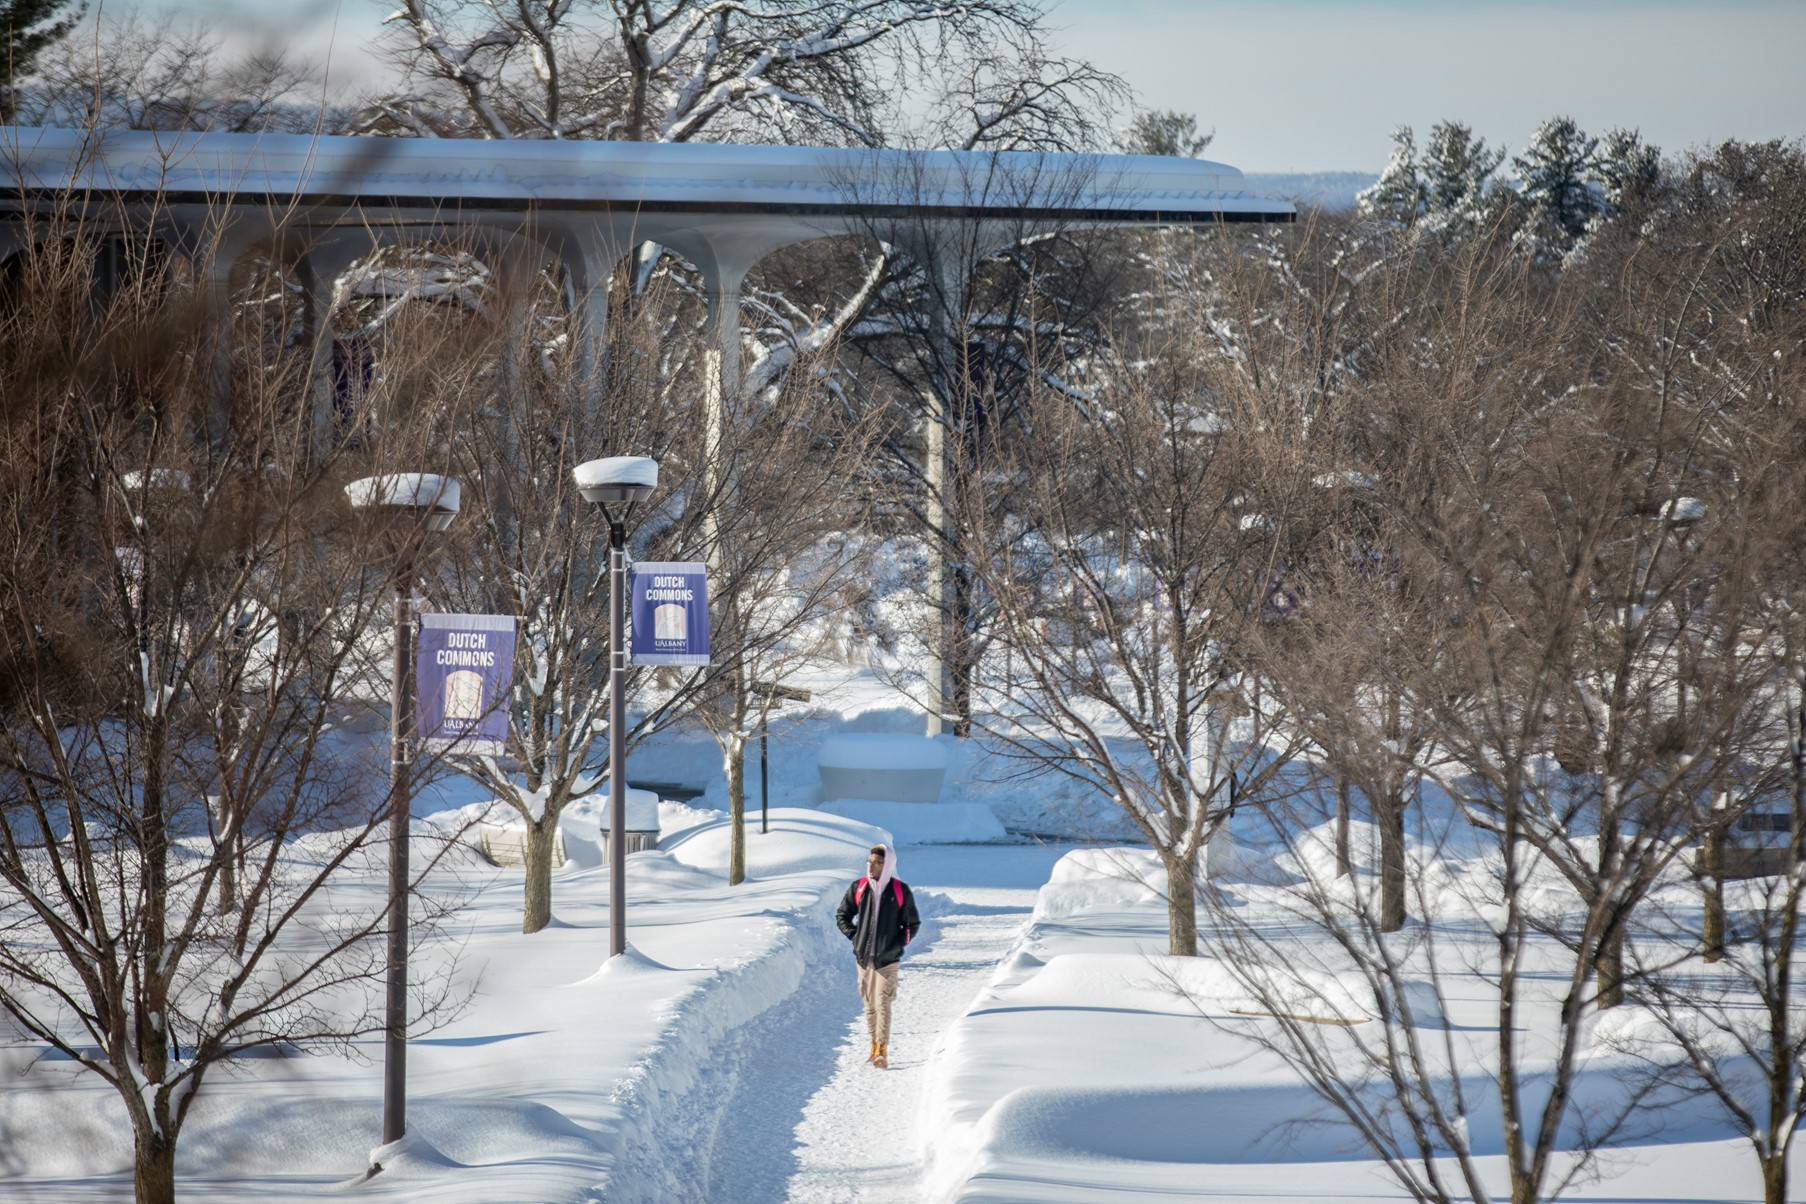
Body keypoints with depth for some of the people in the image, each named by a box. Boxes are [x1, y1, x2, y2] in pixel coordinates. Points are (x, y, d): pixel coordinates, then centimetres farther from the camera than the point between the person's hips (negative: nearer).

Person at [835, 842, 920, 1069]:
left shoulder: (901, 891, -2)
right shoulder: (858, 888, 4)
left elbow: (913, 924, 6)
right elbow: (842, 916, 16)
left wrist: (897, 944, -3)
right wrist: (854, 936, 4)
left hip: (887, 959, -3)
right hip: (863, 957, 3)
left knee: (883, 1003, -10)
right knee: (869, 1003, 8)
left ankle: (883, 1050, -11)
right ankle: (874, 1045, 18)